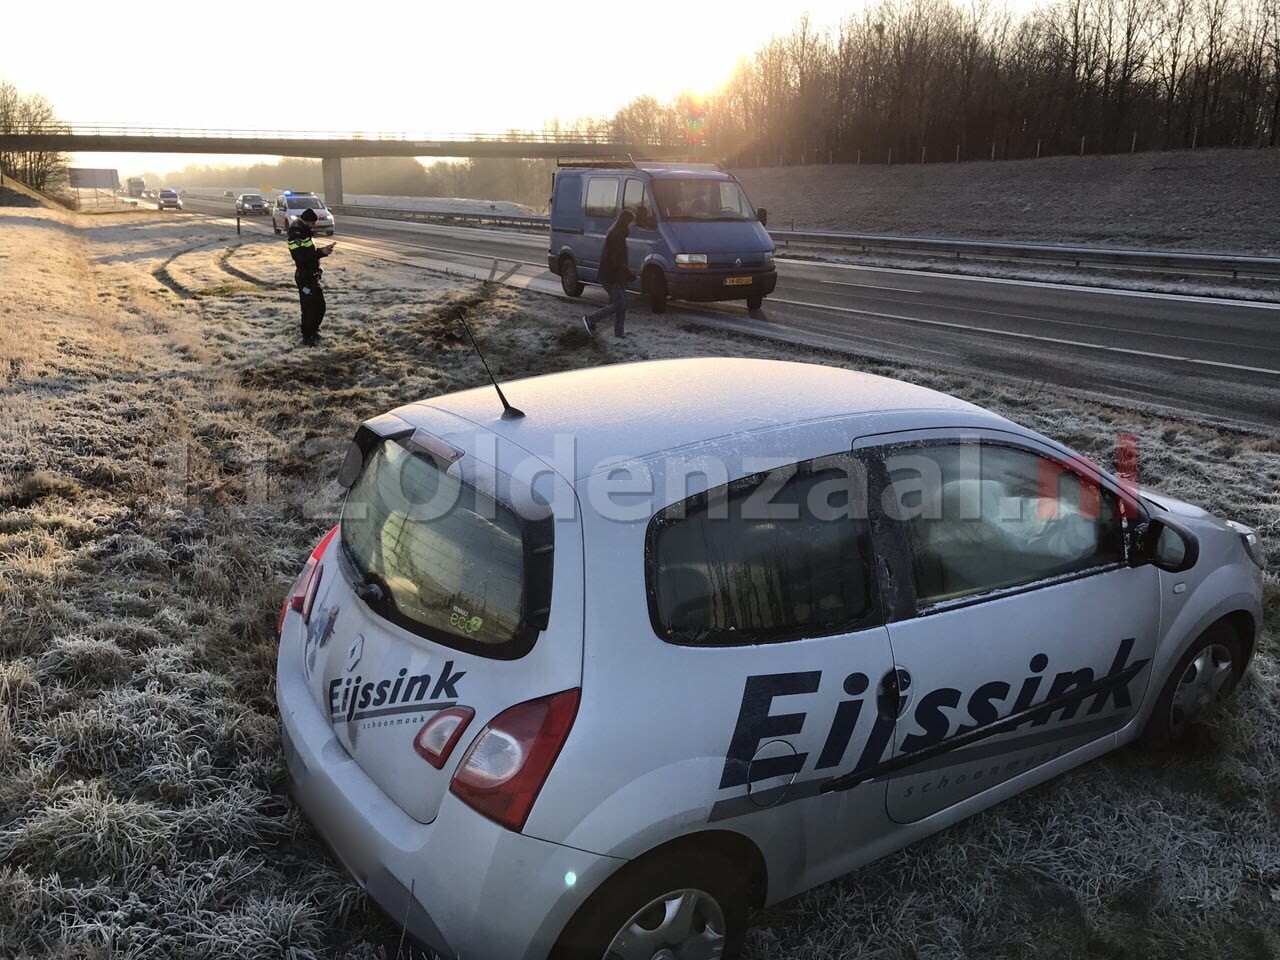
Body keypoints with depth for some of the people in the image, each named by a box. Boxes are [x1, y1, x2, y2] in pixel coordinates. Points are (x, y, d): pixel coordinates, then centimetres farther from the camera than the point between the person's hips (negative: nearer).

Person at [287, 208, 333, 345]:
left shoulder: (304, 233, 14)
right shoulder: (296, 235, -18)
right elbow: (302, 256, -28)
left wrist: (323, 250, 5)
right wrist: (321, 252, -30)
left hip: (312, 275, 10)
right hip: (305, 277, -10)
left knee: (320, 306, 16)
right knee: (309, 308, -2)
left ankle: (313, 331, 33)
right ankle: (307, 337, 10)